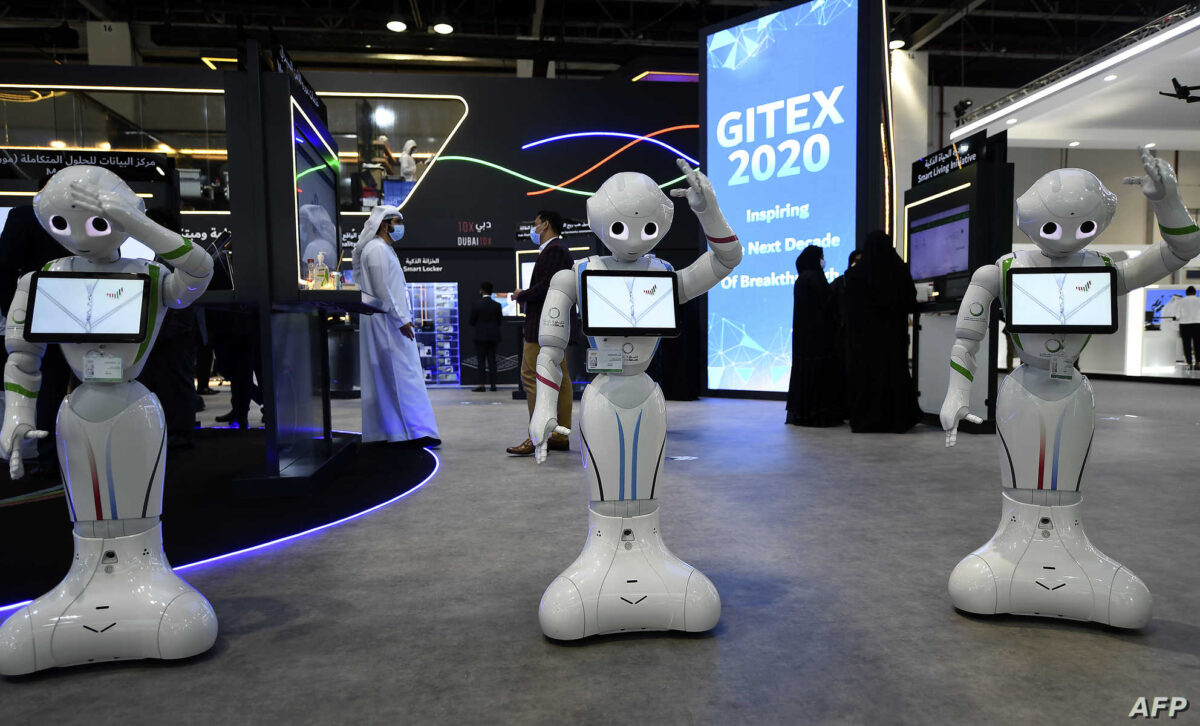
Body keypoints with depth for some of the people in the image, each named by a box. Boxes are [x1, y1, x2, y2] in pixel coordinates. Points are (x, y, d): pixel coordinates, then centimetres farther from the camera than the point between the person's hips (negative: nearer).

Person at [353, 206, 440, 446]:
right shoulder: (377, 249, -11)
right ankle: (416, 430, -11)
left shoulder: (384, 249, 21)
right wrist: (401, 319, -18)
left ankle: (378, 432, 12)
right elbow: (382, 290, -18)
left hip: (387, 321, 10)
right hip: (387, 321, -10)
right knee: (404, 374, -11)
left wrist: (403, 316, 19)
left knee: (382, 378, 9)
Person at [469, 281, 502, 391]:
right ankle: (493, 384, 7)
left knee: (480, 361, 0)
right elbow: (500, 321, 3)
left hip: (480, 336, -3)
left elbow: (472, 321, -5)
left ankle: (481, 385, -3)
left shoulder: (476, 304, -8)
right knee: (492, 360, 7)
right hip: (493, 336, 3)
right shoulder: (497, 305, 0)